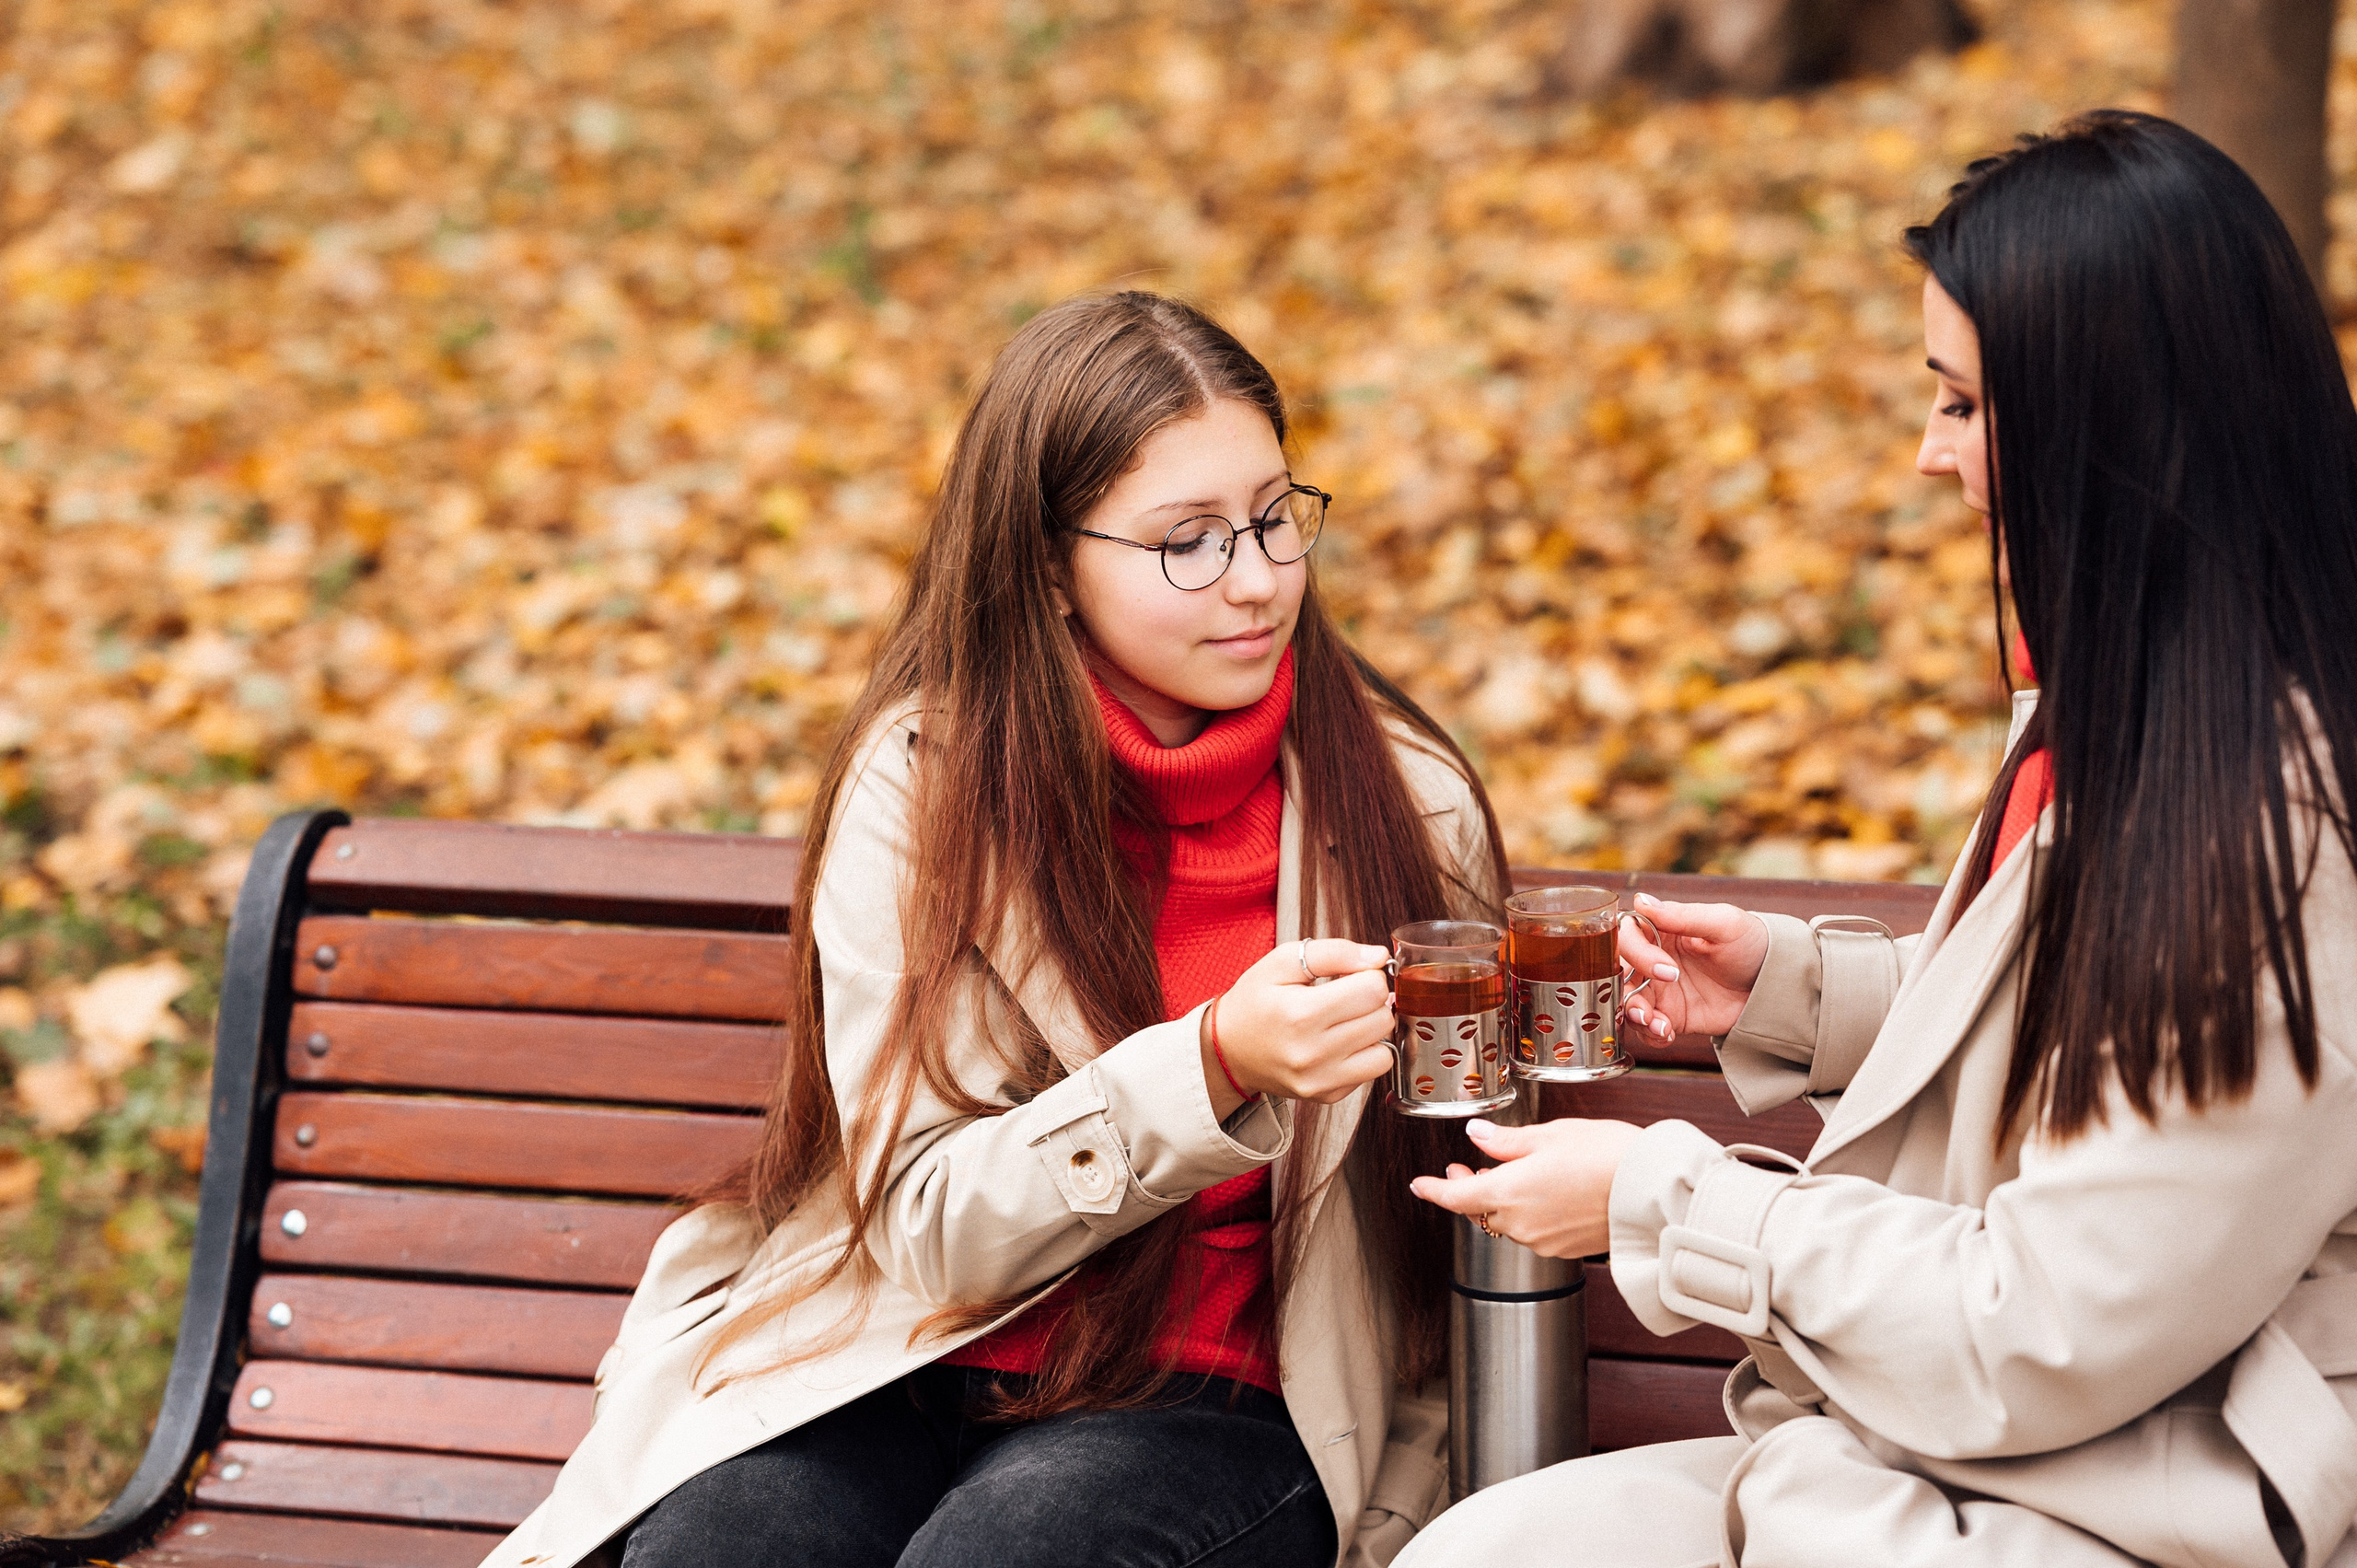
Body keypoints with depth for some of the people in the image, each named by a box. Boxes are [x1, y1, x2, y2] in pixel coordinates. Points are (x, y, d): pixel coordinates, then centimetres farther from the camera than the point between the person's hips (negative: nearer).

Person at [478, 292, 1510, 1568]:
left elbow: (1469, 1242, 6)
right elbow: (933, 1223, -11)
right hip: (916, 1356, 1)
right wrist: (1216, 1062, -26)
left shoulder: (1405, 800, -3)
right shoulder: (919, 783, -5)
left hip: (1225, 1402, -1)